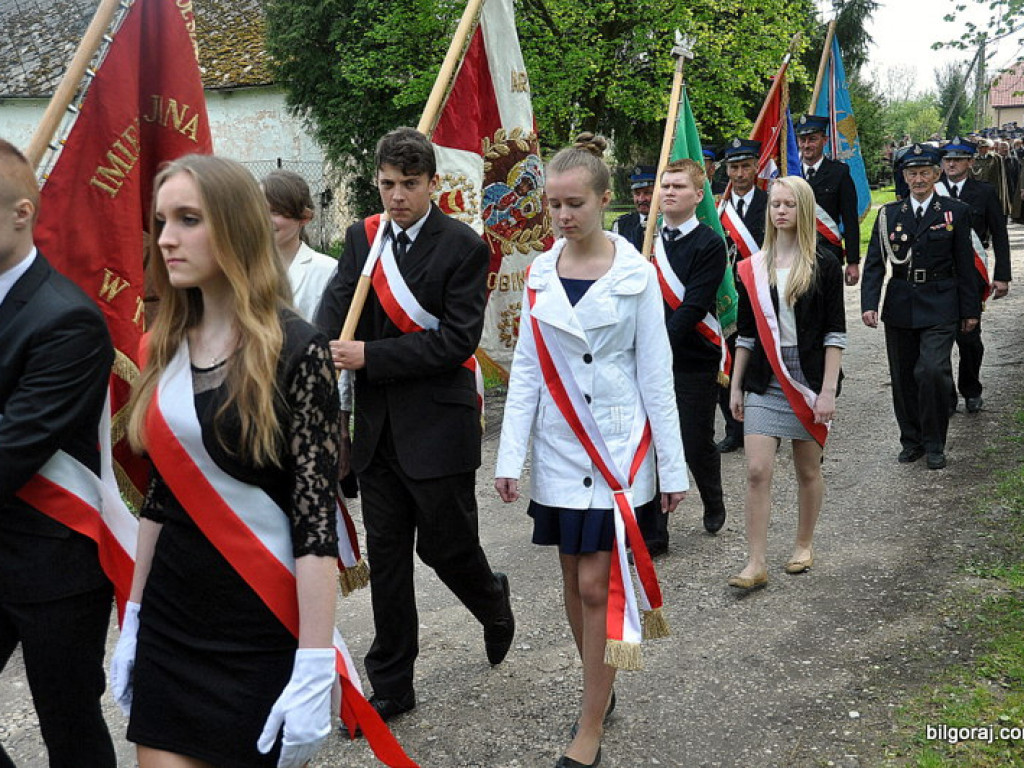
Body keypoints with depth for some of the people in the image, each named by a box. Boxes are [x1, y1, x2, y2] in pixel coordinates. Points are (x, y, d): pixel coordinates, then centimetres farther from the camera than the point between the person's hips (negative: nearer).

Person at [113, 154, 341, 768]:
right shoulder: (170, 347, 5)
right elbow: (160, 496, 12)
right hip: (169, 623, 5)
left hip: (264, 630, -5)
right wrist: (134, 617, 13)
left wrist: (314, 668, -19)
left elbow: (316, 517, -17)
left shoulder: (296, 350, -13)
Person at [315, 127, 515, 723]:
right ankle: (391, 685, 24)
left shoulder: (463, 246, -8)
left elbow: (457, 340, -15)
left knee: (445, 544, 6)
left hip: (438, 426, -5)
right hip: (378, 427, 5)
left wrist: (369, 356, -19)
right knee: (386, 556, 11)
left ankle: (493, 602, 41)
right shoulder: (363, 237, 7)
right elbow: (334, 313, -2)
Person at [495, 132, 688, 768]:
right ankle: (600, 688, 32)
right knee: (574, 578, 12)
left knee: (597, 584, -5)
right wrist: (511, 456, -1)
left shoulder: (636, 275, -6)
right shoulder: (540, 273, 4)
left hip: (618, 446, -4)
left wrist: (673, 466, -4)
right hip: (559, 446, 4)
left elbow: (655, 375, -4)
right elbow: (526, 369, 5)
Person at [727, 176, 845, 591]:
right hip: (764, 382, 2)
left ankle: (804, 545, 30)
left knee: (808, 470, 10)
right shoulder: (753, 268, 7)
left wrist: (827, 390, -11)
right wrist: (736, 386, 9)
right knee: (757, 471, -6)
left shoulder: (824, 265, -2)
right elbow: (746, 333, 11)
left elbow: (835, 333, -5)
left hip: (808, 380, -2)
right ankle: (756, 564, -2)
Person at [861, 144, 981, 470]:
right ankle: (911, 441, 23)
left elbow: (965, 265, 3)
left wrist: (970, 310, 3)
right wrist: (868, 304, -11)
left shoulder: (956, 212, 2)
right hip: (900, 306, 3)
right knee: (903, 377, 8)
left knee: (933, 370, -15)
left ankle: (934, 444, 1)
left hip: (939, 308, -3)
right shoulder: (889, 214, 6)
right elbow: (874, 263, 2)